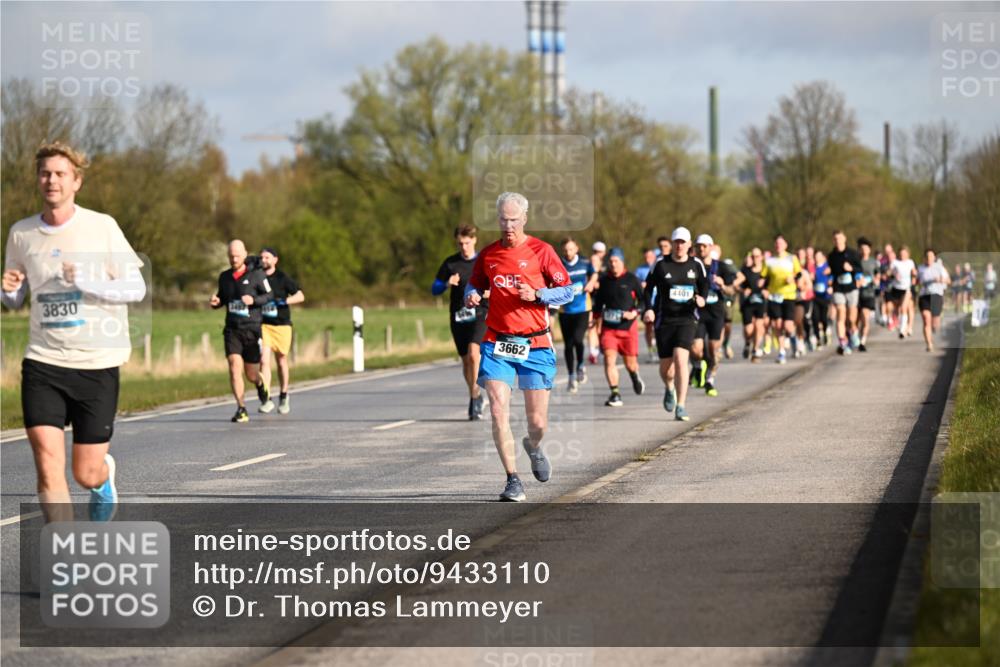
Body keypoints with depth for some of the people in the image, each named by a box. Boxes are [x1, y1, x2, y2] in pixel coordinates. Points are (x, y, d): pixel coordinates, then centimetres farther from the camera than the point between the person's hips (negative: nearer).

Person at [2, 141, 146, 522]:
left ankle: (105, 475, 43)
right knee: (48, 466, -13)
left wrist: (85, 281, -19)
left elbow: (136, 288, -4)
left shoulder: (102, 226, -3)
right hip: (43, 362, 2)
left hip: (98, 363, -2)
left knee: (87, 475, 6)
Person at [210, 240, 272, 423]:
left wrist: (253, 300, -18)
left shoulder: (256, 274, -2)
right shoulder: (224, 277, 9)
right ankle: (241, 409, -15)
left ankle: (261, 384, 44)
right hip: (232, 330, 2)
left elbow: (268, 295, 1)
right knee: (234, 367, -17)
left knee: (251, 374, 6)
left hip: (252, 328, -2)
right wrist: (215, 301, -2)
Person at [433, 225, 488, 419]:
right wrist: (447, 284, -13)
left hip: (480, 315, -3)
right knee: (465, 360, 8)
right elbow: (434, 289, 8)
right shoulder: (450, 263, 6)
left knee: (474, 353, -23)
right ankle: (476, 398, 25)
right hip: (458, 316, 3)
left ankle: (476, 397, -15)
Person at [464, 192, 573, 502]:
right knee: (498, 413, -13)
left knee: (538, 422, 2)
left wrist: (536, 295, -16)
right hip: (497, 343, 2)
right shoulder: (488, 254, 7)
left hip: (534, 345, -2)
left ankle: (533, 446, 39)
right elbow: (475, 284, 22)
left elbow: (567, 291, 0)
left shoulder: (541, 251, -1)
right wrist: (472, 296, -1)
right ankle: (513, 481, -3)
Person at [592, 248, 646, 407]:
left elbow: (644, 300, 1)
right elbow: (598, 303, 19)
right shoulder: (604, 281, 7)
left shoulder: (632, 280, -2)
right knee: (609, 359, -14)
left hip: (628, 327, -2)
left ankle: (635, 377, 43)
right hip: (608, 327, 2)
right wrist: (598, 322, 14)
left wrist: (635, 312, -16)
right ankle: (615, 394, -13)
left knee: (630, 362, 7)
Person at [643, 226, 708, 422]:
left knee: (680, 359, -19)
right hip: (664, 319, 1)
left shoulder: (696, 265, 3)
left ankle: (680, 406, -15)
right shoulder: (661, 264, -1)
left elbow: (704, 285, 15)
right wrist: (648, 309, -10)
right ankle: (669, 389, 44)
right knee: (665, 365, 6)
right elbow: (649, 287, 5)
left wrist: (701, 298, -7)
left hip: (687, 319, -1)